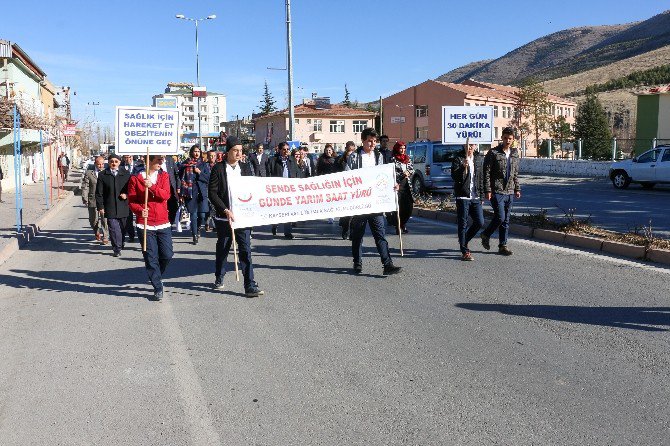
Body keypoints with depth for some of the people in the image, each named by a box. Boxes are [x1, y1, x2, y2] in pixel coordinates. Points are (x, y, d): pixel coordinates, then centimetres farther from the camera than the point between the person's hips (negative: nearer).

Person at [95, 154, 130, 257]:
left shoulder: (125, 174, 7)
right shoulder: (102, 175, 2)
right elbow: (99, 193, 2)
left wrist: (127, 195, -7)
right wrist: (100, 207, -3)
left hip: (123, 207, 2)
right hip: (110, 208, -2)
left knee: (122, 228, 10)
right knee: (114, 229, -5)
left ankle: (120, 245, 29)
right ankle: (117, 249, 1)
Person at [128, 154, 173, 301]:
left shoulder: (164, 176, 7)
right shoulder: (135, 178, 0)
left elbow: (166, 195, -8)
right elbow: (131, 201, -2)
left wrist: (152, 186, -22)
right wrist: (140, 210, -20)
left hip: (163, 223, 3)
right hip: (145, 224, -2)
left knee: (167, 255, 1)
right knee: (151, 257, -1)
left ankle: (156, 277, 30)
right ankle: (158, 288, 11)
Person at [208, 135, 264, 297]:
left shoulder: (245, 168, 8)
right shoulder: (218, 169, -2)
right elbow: (212, 193, -7)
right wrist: (225, 210, -16)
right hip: (224, 217, -1)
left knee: (246, 250, -5)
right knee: (222, 249, 14)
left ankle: (250, 287, -6)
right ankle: (219, 279, 34)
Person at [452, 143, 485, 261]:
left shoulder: (480, 159, 12)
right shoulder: (458, 159, -3)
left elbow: (482, 178, 17)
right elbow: (454, 176, -15)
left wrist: (481, 196, 15)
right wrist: (464, 166, -30)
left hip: (475, 198, 5)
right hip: (462, 197, -5)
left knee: (480, 222, 3)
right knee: (463, 224, -1)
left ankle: (463, 241, 25)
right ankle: (465, 252, 5)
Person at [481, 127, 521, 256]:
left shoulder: (515, 153, 13)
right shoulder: (493, 153, -6)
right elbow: (486, 173, -8)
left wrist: (517, 189, 14)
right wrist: (488, 190, -14)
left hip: (510, 192, 6)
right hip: (497, 192, -6)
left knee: (506, 221, 7)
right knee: (500, 217, -11)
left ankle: (503, 246, 14)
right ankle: (486, 235, 13)